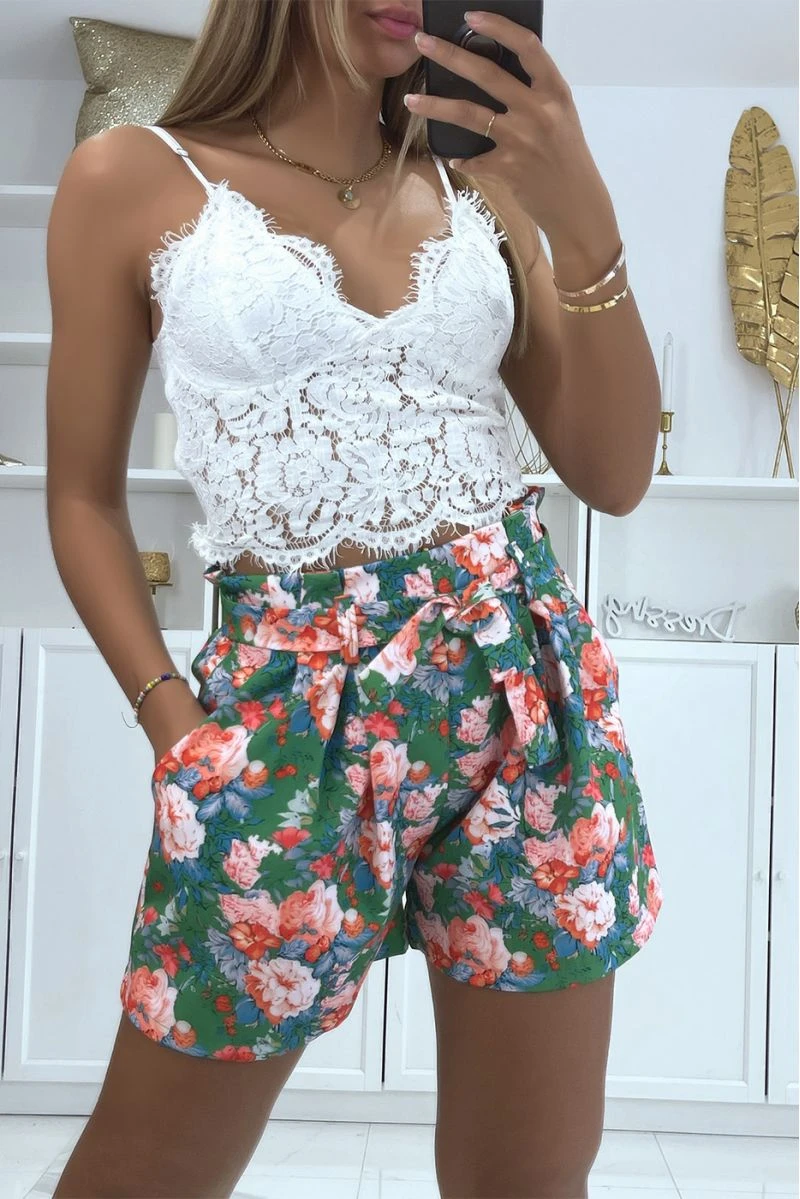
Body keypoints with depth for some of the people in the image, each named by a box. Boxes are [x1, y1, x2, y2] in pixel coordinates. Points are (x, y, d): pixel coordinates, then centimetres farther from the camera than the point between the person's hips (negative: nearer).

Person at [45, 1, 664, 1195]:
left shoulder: (481, 188, 11)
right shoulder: (133, 179, 3)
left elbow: (614, 475, 6)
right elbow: (85, 496, 6)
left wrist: (585, 220, -5)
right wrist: (173, 718, -5)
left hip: (524, 673, 3)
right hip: (291, 698, -2)